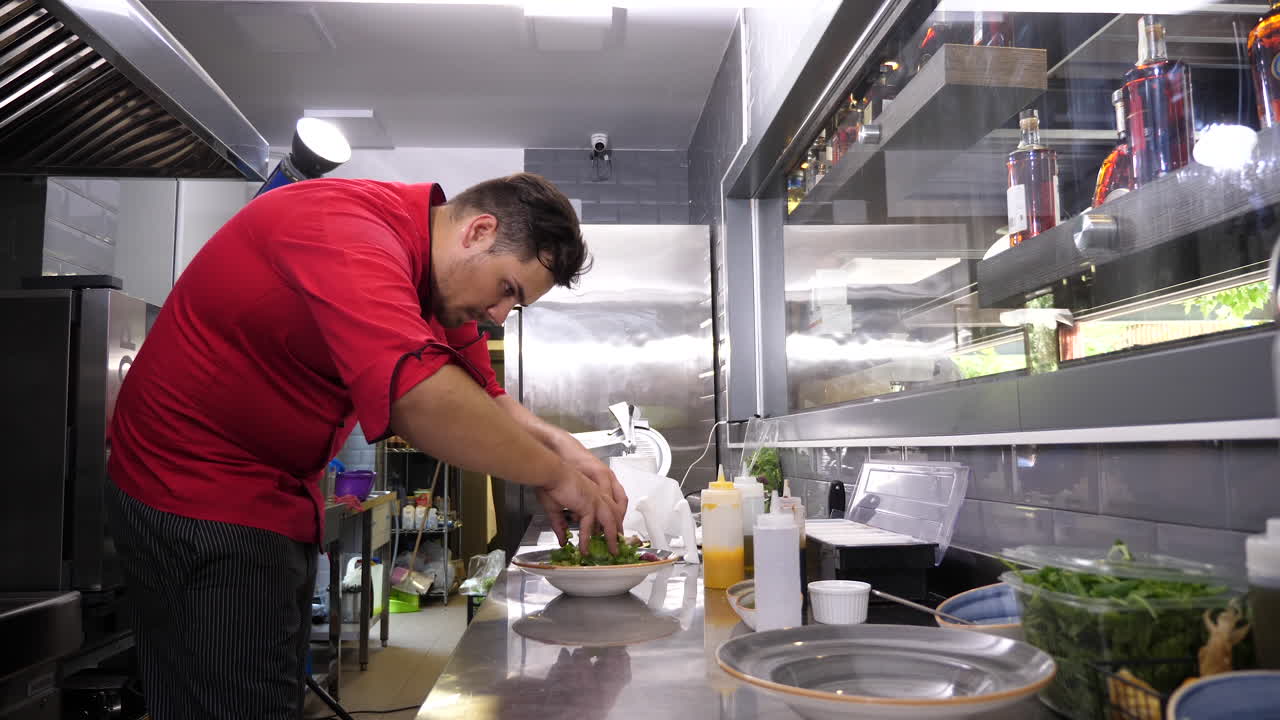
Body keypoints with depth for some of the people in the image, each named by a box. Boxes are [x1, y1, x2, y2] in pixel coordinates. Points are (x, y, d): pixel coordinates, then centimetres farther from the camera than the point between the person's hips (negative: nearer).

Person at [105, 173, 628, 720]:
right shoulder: (346, 228, -28)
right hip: (199, 498, -9)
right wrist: (550, 473, -31)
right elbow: (416, 397, -42)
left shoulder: (445, 283, 2)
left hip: (278, 499, 9)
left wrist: (556, 442, -13)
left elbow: (481, 395, 6)